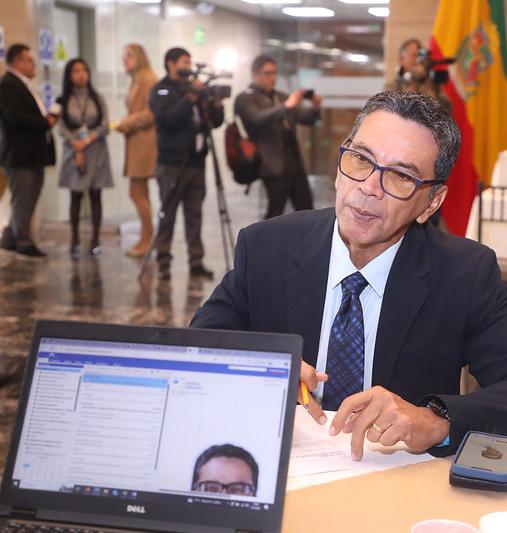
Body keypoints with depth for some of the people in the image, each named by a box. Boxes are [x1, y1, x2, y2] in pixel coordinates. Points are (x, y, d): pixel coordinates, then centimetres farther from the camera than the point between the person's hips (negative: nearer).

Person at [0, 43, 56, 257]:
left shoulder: (24, 85, 18)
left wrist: (49, 117, 0)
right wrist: (46, 122, -13)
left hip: (33, 154, 10)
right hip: (19, 154, -10)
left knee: (28, 199, 14)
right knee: (22, 201, -1)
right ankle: (23, 243, 8)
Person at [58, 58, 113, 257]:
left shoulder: (97, 99, 5)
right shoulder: (64, 101, 3)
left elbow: (105, 127, -1)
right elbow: (63, 129, -3)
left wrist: (87, 141, -12)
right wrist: (77, 148, -13)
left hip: (96, 151, 1)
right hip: (73, 151, -1)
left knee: (95, 195, 1)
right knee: (76, 196, 1)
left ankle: (95, 239, 4)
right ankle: (75, 239, 4)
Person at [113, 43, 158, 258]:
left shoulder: (148, 79, -10)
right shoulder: (136, 81, 19)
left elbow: (150, 114, -16)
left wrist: (126, 124, -11)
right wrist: (125, 124, 6)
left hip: (144, 141, -9)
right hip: (135, 142, 9)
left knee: (137, 192, -8)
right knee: (140, 193, 9)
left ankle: (147, 240, -1)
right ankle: (147, 239, 14)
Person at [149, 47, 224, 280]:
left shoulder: (195, 89, 17)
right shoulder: (161, 90, 1)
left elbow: (215, 121, 15)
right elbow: (168, 118, -17)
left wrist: (216, 105, -4)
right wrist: (191, 98, -22)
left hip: (196, 161, 5)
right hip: (172, 163, -5)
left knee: (194, 215, 4)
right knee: (168, 215, -4)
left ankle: (196, 261, 7)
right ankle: (163, 262, 0)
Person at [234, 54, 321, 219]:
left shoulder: (281, 97, 18)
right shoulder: (245, 98, -1)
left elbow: (306, 118, 16)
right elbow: (258, 119, -20)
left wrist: (314, 108, -6)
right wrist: (286, 106, -28)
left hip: (294, 159, 7)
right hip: (274, 163, -7)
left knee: (306, 207, 7)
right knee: (275, 212, -8)